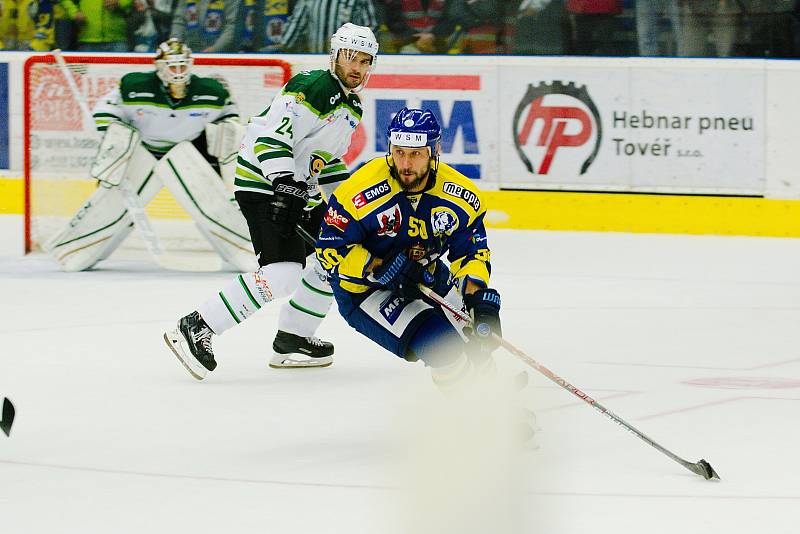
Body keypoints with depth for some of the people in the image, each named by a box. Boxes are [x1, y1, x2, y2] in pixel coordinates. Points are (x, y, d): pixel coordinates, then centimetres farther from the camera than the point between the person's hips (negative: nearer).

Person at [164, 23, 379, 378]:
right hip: (264, 185, -11)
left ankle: (291, 341, 23)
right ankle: (196, 328, -23)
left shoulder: (352, 105, 15)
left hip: (298, 188, 11)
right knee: (283, 272, -23)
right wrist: (285, 185, -32)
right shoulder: (312, 88, -16)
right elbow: (270, 137, -24)